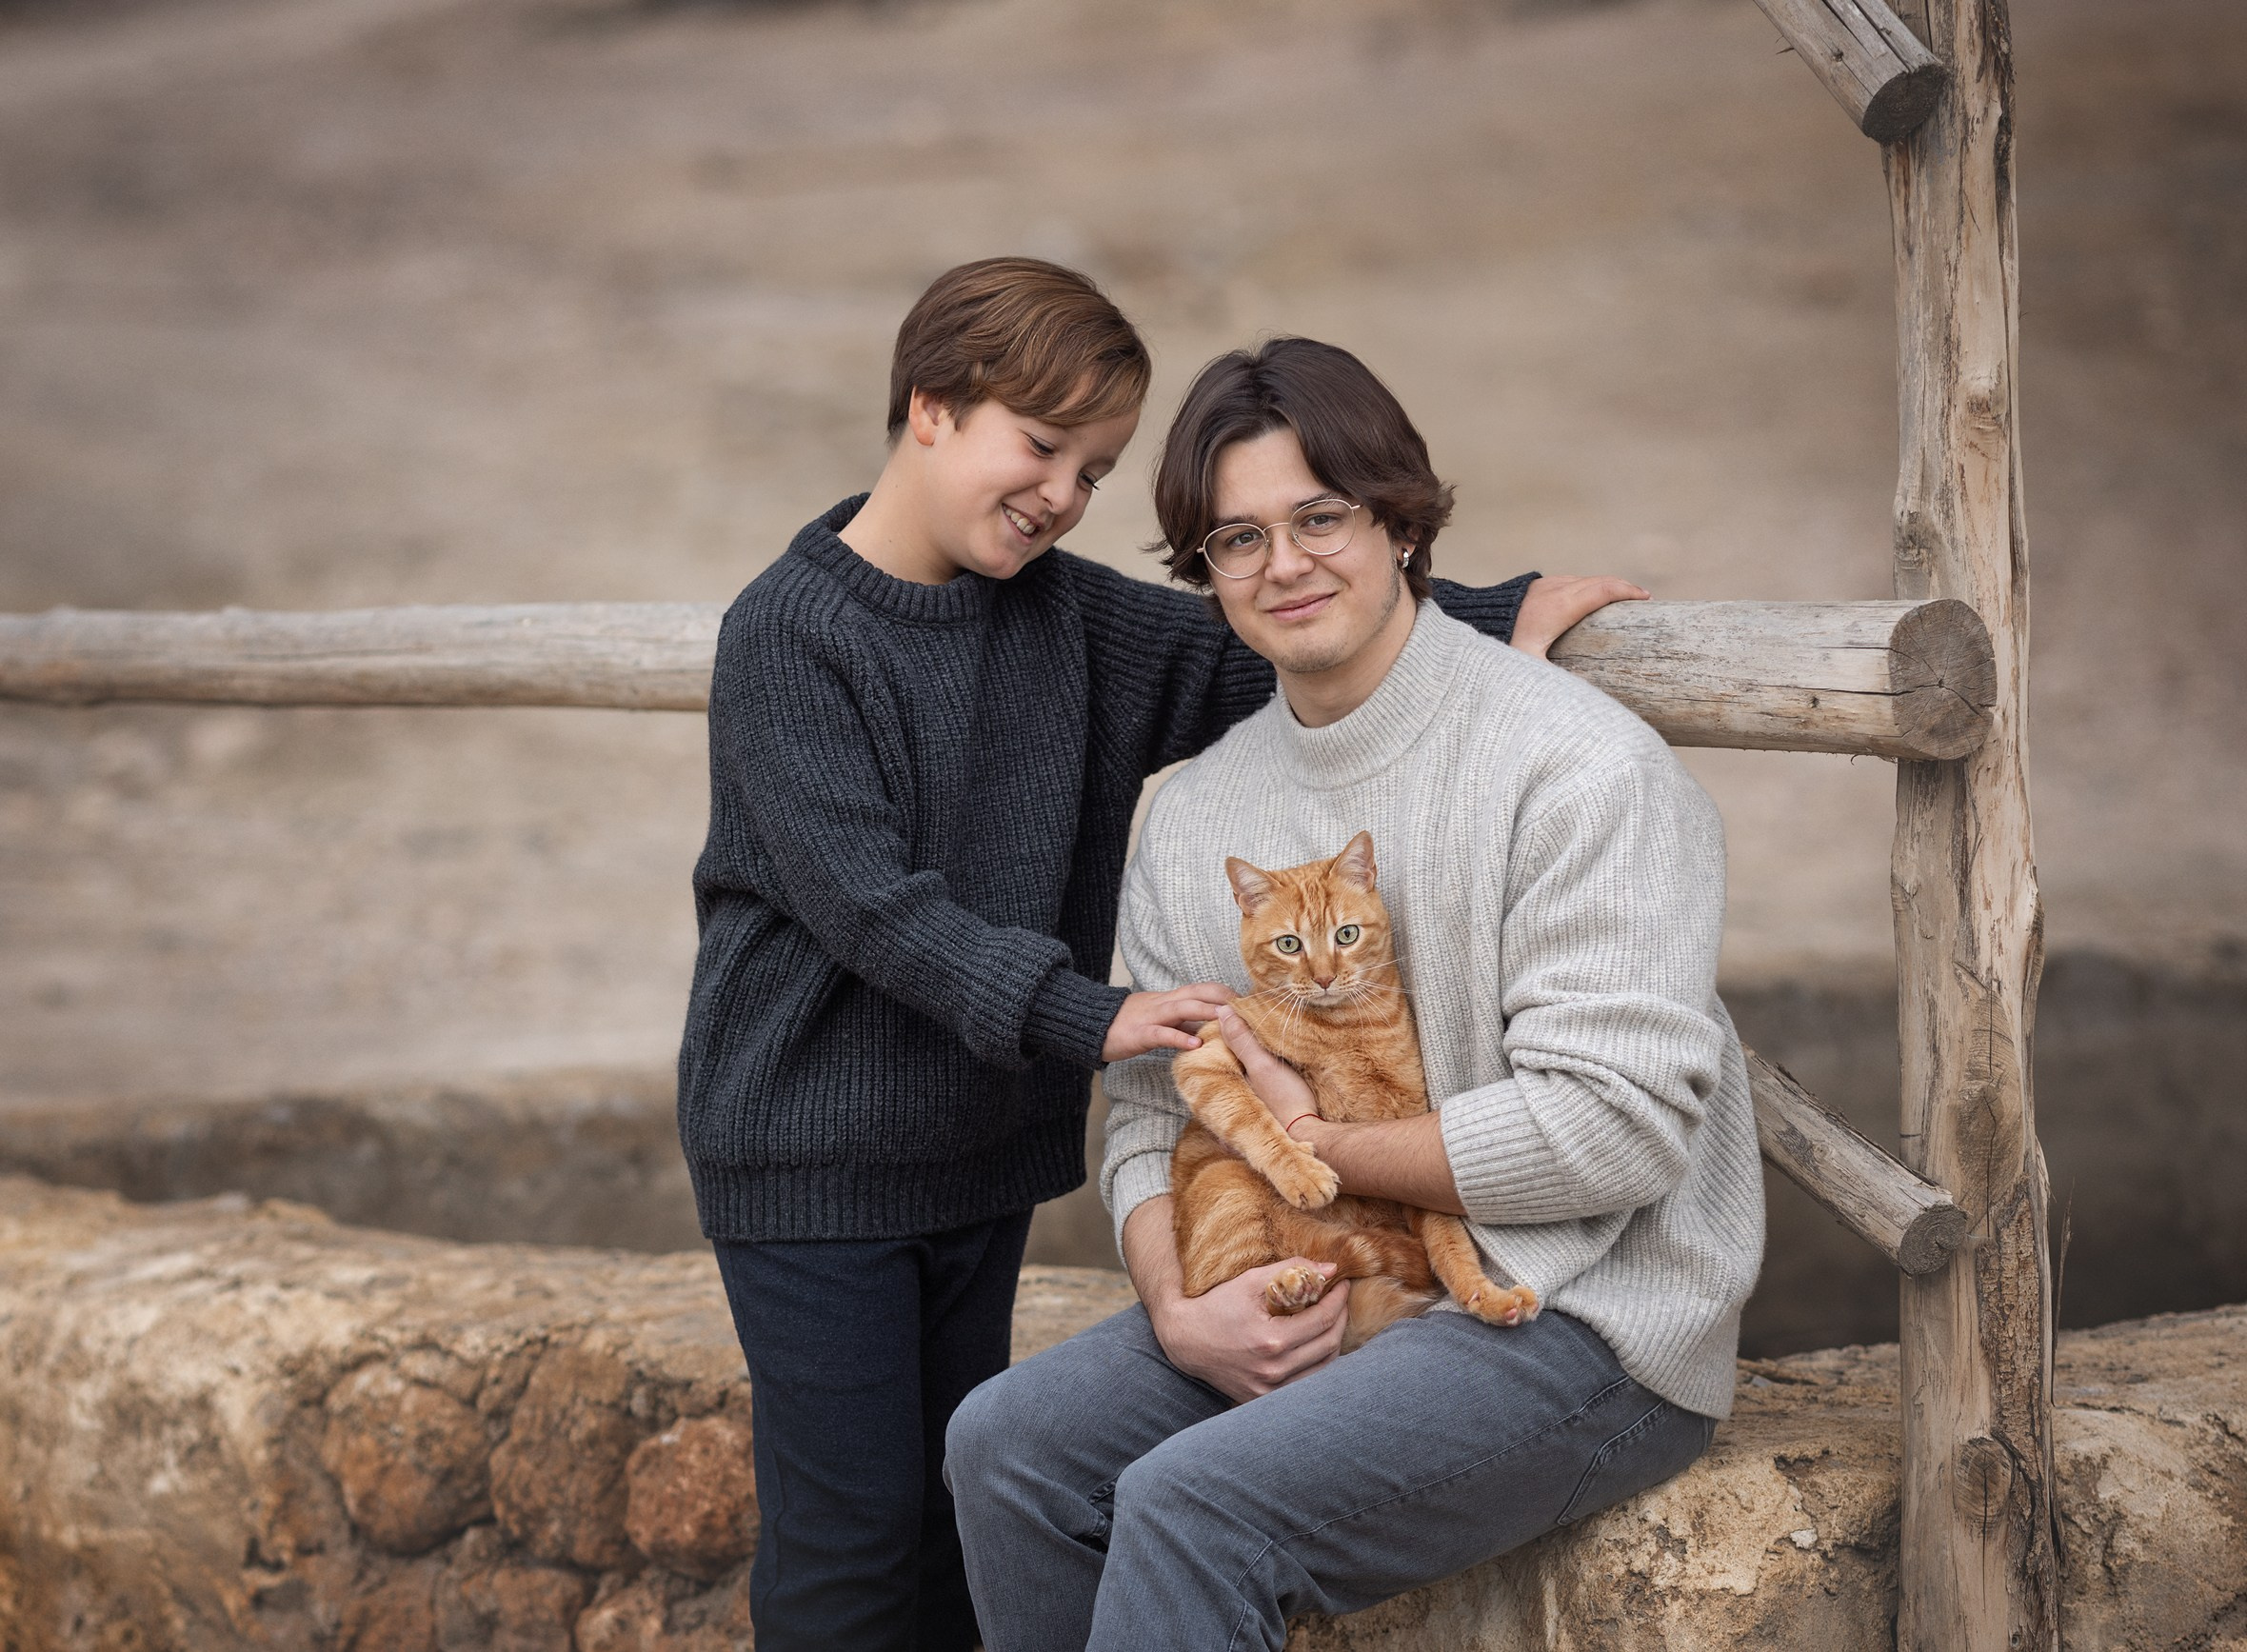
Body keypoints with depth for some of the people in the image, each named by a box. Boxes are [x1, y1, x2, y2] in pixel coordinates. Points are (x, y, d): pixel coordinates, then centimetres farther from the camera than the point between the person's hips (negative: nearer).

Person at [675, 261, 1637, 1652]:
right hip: (811, 1154, -7)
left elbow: (1258, 658, 11)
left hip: (983, 1143, 7)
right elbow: (865, 899, -22)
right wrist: (1086, 1016, -29)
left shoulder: (1059, 613, 5)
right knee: (851, 1529, -4)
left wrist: (1495, 621, 0)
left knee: (960, 1500, 13)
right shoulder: (790, 633, -14)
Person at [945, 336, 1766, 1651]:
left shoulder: (1582, 770, -14)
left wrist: (1316, 1141, -12)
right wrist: (1177, 1308, -10)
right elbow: (1152, 1111, 12)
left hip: (1584, 1323, -7)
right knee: (1009, 1443, -10)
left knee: (1193, 1502, -26)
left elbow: (1616, 1126, -20)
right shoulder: (1197, 816, 9)